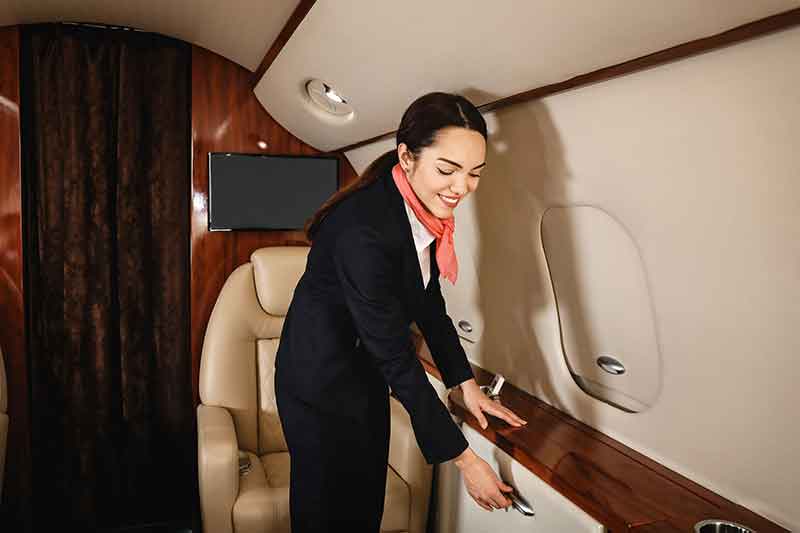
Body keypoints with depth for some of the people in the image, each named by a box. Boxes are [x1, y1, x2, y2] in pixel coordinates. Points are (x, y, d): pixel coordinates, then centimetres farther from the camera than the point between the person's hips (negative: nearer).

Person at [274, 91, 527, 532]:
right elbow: (397, 358, -30)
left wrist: (467, 385, 3)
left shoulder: (423, 210, -9)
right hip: (321, 384, -7)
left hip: (366, 375, 7)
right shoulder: (363, 230, -34)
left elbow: (429, 303, 4)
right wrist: (464, 459, -23)